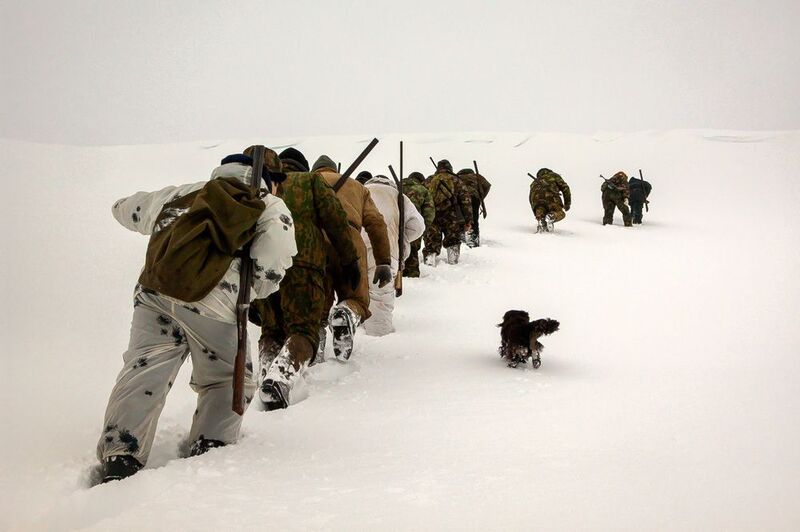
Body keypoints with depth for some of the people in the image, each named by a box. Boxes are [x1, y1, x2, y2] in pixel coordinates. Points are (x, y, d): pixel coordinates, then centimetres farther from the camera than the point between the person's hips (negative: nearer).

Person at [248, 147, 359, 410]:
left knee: (271, 332, 17)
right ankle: (280, 377, -32)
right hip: (301, 263, -4)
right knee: (303, 330, -5)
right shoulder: (311, 180, 20)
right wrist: (350, 260, 11)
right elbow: (334, 219, 7)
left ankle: (266, 378, -9)